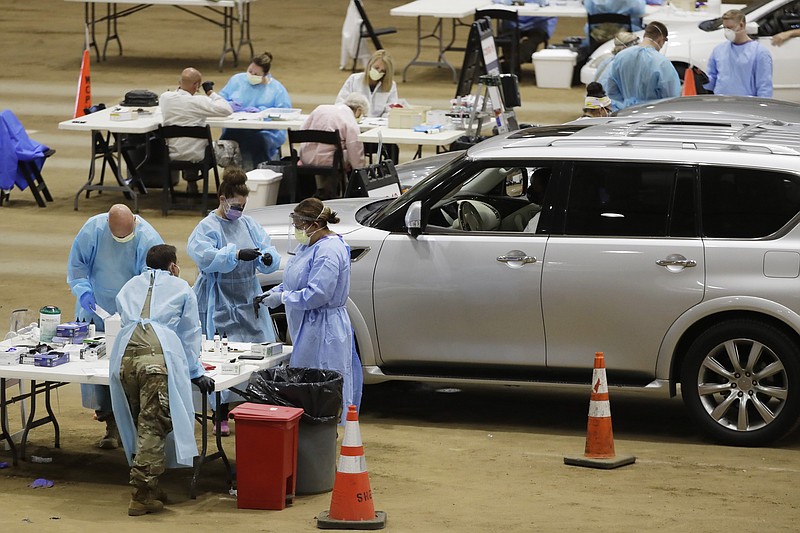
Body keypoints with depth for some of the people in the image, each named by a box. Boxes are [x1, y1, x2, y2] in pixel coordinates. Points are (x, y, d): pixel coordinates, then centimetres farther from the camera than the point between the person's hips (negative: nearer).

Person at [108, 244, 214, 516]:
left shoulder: (129, 287, 33)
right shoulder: (181, 288, 23)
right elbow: (189, 334, 27)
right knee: (153, 425, -5)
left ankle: (148, 487, 17)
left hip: (124, 354, 4)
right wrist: (196, 373, 35)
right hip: (159, 355, -4)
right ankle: (142, 495, -10)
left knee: (139, 424, 14)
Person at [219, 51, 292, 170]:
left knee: (256, 139, -37)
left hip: (266, 132, -2)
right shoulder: (237, 80, 19)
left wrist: (261, 111, -14)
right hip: (234, 129, 2)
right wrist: (229, 105, -5)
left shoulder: (277, 88, 10)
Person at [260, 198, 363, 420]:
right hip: (307, 328, 11)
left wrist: (282, 298, -16)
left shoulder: (329, 251, -19)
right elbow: (295, 282, 24)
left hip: (323, 333, -11)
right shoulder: (308, 245, 13)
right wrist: (274, 292, 7)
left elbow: (316, 294, -25)